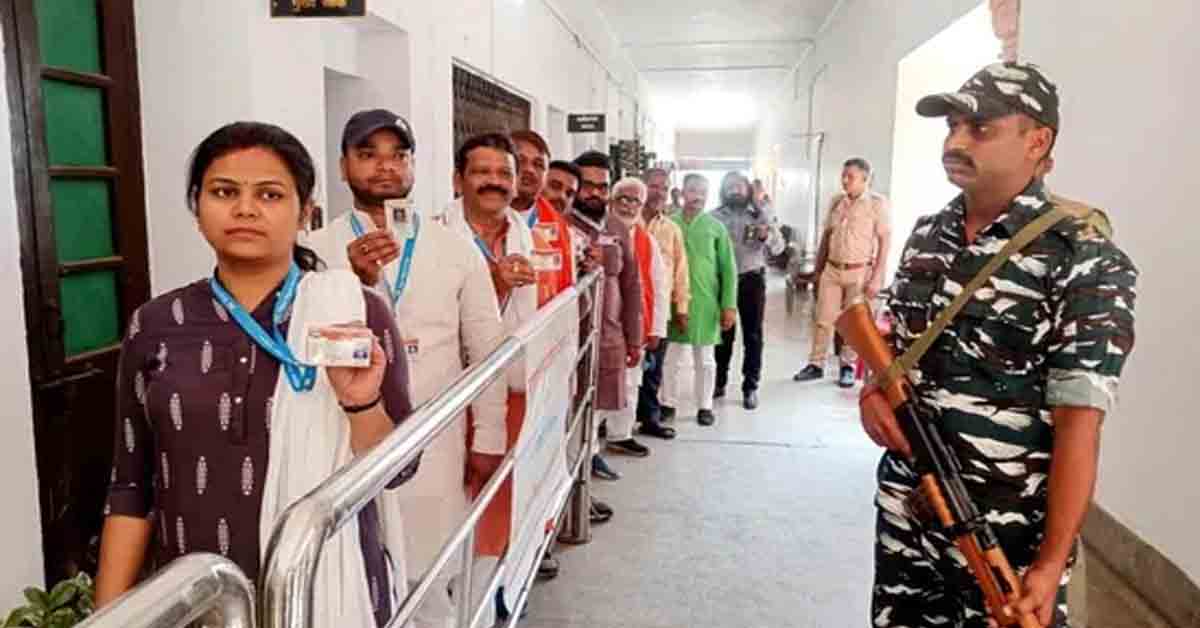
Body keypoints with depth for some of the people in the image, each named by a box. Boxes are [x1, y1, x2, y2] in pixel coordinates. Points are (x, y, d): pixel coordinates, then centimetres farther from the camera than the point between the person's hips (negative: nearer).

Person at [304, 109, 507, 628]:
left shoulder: (457, 250, 0)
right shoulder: (316, 252, -2)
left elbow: (487, 349, 3)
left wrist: (487, 439, 2)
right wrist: (354, 283, -25)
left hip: (436, 445, 1)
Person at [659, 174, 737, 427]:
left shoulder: (716, 227, 1)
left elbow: (728, 269, 1)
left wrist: (729, 305, -4)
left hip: (706, 303, 0)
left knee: (704, 359, 11)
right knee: (673, 357, 7)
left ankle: (705, 406, 24)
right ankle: (668, 404, 23)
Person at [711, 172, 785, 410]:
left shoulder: (761, 214, 0)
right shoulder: (715, 216, 1)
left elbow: (779, 247, -3)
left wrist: (766, 237, -23)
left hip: (752, 279, -1)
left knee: (752, 335, 2)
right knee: (723, 333, 12)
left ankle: (750, 387, 10)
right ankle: (719, 382, 26)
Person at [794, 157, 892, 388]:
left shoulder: (877, 203, -9)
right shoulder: (837, 201, 7)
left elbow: (885, 241, -10)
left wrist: (877, 278, -14)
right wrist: (818, 268, 13)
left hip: (859, 272, -4)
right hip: (831, 270, 4)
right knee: (822, 319, 6)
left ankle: (848, 366, 21)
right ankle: (816, 364, 17)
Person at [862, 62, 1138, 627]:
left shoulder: (1085, 262, -15)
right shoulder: (925, 235, 4)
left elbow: (1077, 427, -17)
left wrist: (1050, 566, -19)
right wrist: (872, 390, -6)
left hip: (1008, 539, -5)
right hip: (904, 512, 6)